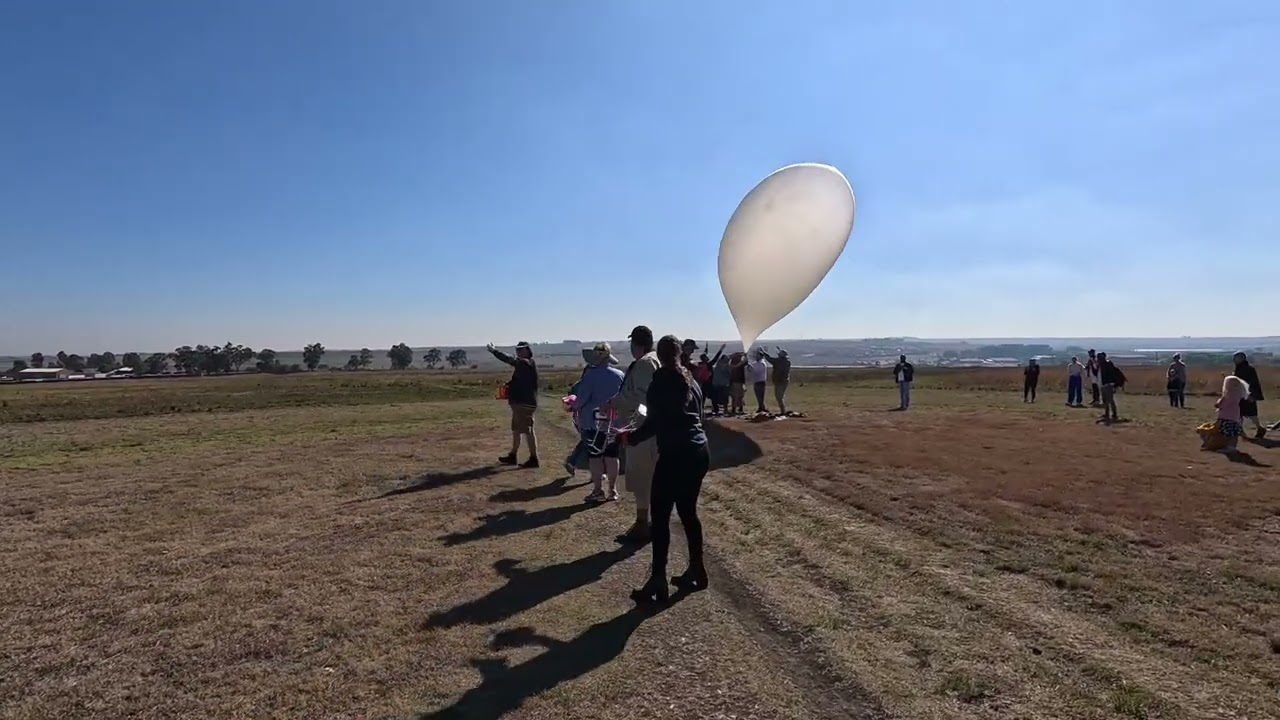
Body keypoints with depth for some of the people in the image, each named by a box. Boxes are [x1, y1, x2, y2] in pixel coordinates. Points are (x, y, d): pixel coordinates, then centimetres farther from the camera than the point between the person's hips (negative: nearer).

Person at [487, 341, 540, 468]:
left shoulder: (527, 363, -15)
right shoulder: (523, 364, 17)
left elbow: (510, 359, -28)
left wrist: (494, 351, -26)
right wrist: (509, 385, 10)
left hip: (525, 404, -11)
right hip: (520, 403, 11)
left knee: (528, 431, -6)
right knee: (516, 430, 18)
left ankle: (533, 459, -1)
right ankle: (512, 456, 28)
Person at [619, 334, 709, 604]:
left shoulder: (661, 379, -6)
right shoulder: (691, 380, 14)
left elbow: (655, 420, -11)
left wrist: (632, 437, 3)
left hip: (675, 455, -7)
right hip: (699, 452, 8)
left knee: (660, 516, -2)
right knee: (688, 512, 16)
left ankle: (658, 582, -2)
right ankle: (696, 572, 23)